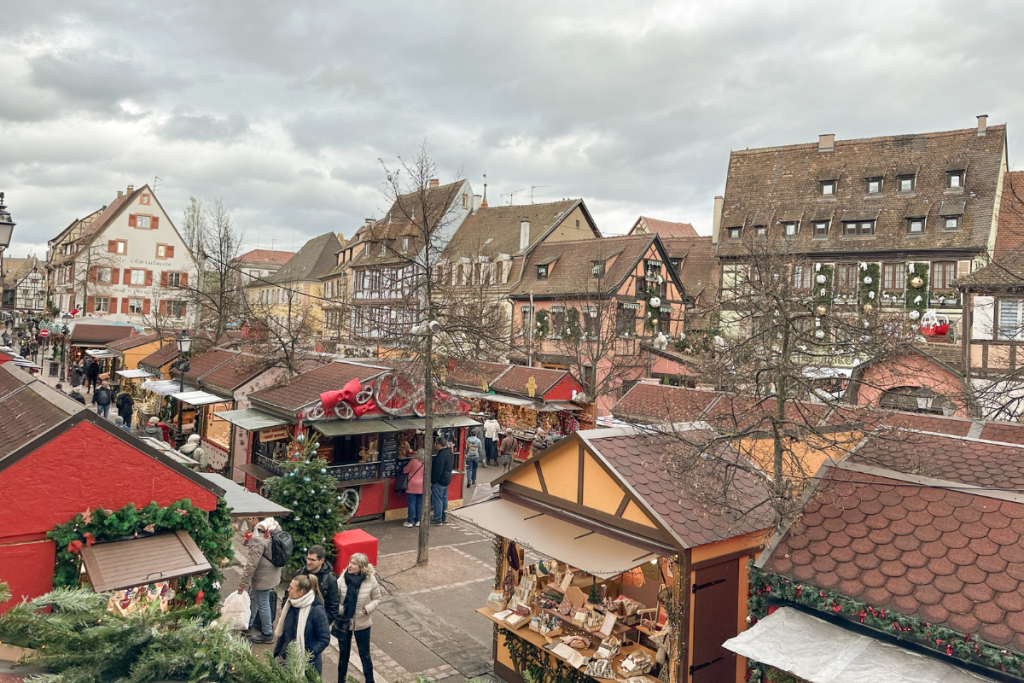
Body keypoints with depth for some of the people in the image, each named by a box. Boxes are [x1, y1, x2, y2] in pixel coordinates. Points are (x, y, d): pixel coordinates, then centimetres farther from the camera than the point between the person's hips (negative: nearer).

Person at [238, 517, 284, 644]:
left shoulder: (258, 540, -30)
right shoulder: (274, 532, -6)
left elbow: (252, 564, -26)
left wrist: (243, 582, -18)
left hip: (263, 578, -10)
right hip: (272, 575, 10)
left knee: (263, 604, 7)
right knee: (253, 598, 27)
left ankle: (267, 634, 23)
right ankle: (248, 626, 44)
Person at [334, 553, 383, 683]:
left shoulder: (371, 581, -17)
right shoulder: (342, 579, -17)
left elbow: (376, 599, -4)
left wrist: (367, 609, -20)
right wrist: (337, 610, -21)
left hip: (362, 624, -1)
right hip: (344, 623, 1)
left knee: (364, 654, 13)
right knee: (343, 654, 19)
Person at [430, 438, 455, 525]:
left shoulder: (441, 455, -24)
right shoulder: (450, 453, 7)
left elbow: (438, 470, -24)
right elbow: (453, 466, 18)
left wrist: (433, 480, -16)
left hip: (439, 481, -10)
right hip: (447, 479, 10)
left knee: (437, 500, 0)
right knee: (444, 498, 17)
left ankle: (438, 519, 5)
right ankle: (444, 518, 23)